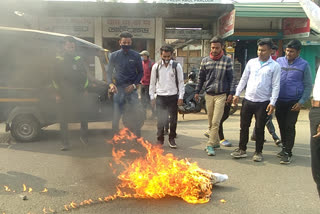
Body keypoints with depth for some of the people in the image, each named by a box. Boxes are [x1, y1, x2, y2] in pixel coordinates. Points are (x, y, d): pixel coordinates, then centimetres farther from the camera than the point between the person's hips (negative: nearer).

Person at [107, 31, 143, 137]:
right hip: (118, 89, 0)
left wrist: (134, 85, -5)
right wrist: (111, 84, -10)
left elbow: (140, 72, 9)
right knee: (116, 116, 3)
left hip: (132, 89, 0)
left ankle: (137, 138, 14)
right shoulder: (114, 56, 5)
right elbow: (109, 72, 8)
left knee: (136, 115, 0)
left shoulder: (136, 56, 4)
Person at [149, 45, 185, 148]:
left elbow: (181, 82, 1)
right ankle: (160, 139, 19)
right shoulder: (156, 66, 4)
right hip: (160, 97, 1)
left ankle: (172, 139, 23)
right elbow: (152, 82, 8)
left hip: (173, 96, 0)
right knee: (160, 120, 3)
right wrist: (152, 97, 5)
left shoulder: (177, 66, 0)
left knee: (173, 119, 7)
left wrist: (181, 97, -4)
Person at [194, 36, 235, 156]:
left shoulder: (227, 60, 1)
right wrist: (197, 91, 9)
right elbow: (201, 78, 13)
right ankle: (216, 142, 24)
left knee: (215, 122, -8)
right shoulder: (205, 61, 7)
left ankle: (210, 145, -2)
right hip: (208, 95, 3)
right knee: (210, 122, 9)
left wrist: (231, 93, -3)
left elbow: (231, 78, 2)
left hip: (221, 95, -3)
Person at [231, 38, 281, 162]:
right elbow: (244, 79, 11)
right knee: (244, 126, 9)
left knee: (260, 128, 7)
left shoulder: (275, 66, -3)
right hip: (248, 100, 3)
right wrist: (237, 94, 6)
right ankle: (242, 149, 22)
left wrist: (272, 103, -11)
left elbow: (276, 86, -5)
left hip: (263, 102, -3)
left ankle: (258, 152, 22)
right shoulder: (251, 62, 6)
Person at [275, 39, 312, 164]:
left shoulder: (304, 65, -3)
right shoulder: (279, 61, 3)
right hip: (279, 101, 3)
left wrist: (301, 102, -10)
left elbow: (308, 86, 0)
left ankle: (288, 153, 4)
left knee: (289, 126, -4)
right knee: (282, 126, 12)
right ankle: (284, 148, 28)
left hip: (293, 102, -3)